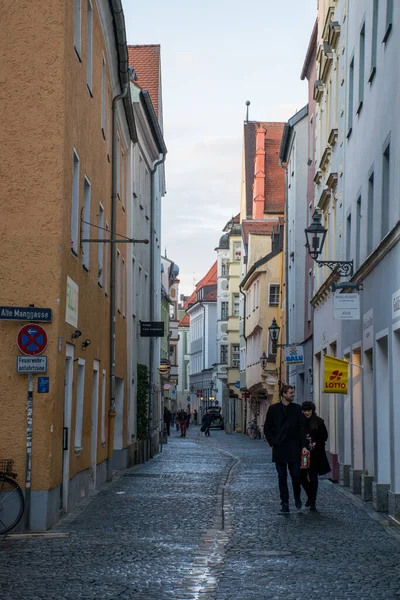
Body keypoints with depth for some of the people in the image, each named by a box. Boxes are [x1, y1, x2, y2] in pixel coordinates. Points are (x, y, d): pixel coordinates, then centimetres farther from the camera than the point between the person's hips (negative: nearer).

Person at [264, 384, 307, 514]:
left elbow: (301, 428, 4)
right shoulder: (273, 409, 3)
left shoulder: (297, 409, 5)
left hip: (294, 449, 0)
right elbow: (267, 428, 8)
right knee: (282, 478, 3)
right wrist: (272, 442, -2)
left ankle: (297, 499, 21)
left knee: (296, 475, -3)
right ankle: (284, 504, 8)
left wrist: (303, 445, -4)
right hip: (279, 448, 0)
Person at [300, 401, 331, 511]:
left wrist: (316, 443, -13)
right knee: (302, 476, 0)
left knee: (313, 477, -1)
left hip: (315, 454, -2)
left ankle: (313, 502, 5)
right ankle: (310, 496, 26)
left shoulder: (319, 422, -1)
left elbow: (324, 436, 2)